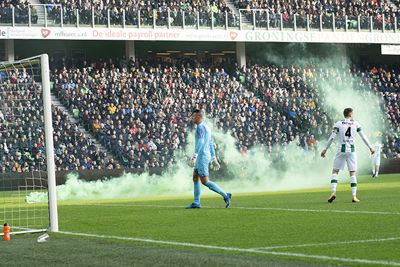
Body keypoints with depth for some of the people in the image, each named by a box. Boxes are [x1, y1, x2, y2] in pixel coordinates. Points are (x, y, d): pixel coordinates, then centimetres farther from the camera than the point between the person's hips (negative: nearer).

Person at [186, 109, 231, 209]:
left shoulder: (200, 127, -13)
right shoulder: (206, 128, 18)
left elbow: (200, 143, -24)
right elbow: (211, 145, 21)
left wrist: (194, 157, -29)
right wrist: (214, 159, 23)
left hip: (202, 156, -10)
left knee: (205, 181, -9)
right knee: (195, 178, 10)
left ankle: (225, 195, -9)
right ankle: (196, 203, 10)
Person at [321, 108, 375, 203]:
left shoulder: (338, 124, 2)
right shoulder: (355, 124, 5)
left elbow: (332, 138, -3)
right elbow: (363, 137, 7)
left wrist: (325, 149, 5)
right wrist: (370, 147, 19)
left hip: (341, 150, -1)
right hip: (352, 150, 1)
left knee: (335, 172, 8)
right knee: (352, 173, 4)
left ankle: (333, 192, -10)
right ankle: (354, 196, -1)